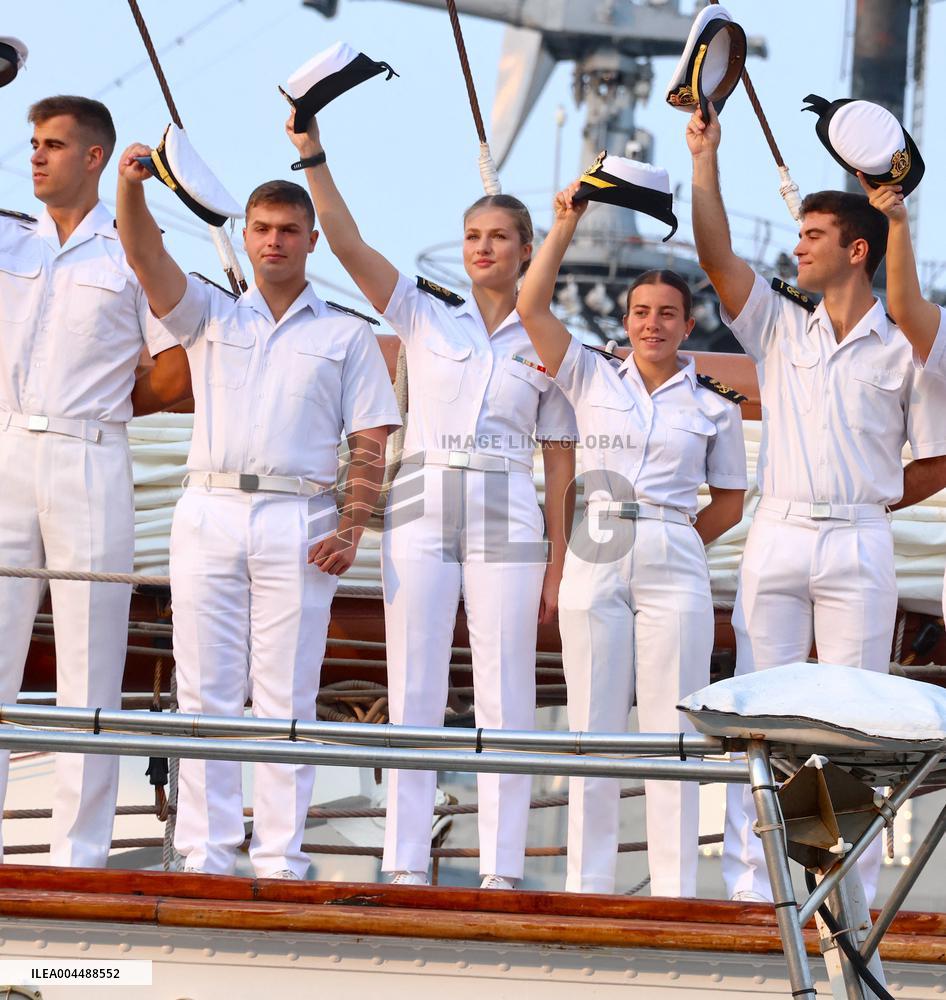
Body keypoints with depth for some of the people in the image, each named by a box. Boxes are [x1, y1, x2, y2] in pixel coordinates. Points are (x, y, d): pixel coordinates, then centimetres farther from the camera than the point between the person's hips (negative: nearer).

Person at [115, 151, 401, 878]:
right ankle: (205, 858, 1)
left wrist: (351, 530, -7)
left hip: (297, 521, -2)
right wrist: (132, 188, -21)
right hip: (209, 512, 2)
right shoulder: (209, 315, 16)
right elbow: (147, 258, -2)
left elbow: (371, 442, 7)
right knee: (206, 694, -1)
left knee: (287, 699, -4)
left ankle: (281, 860, -3)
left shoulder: (347, 334, 12)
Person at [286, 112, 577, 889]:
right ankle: (406, 863, 1)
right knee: (414, 692, -1)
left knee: (505, 696, -3)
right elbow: (348, 245, -4)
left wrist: (557, 562, 2)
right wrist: (312, 156, -14)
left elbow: (561, 463, 8)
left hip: (507, 521, 0)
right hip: (422, 511, 0)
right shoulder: (425, 314, 8)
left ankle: (501, 869, -1)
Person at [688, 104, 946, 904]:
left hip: (858, 546, -2)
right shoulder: (780, 327, 10)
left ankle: (851, 889, 1)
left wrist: (866, 502, 1)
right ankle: (750, 883, 2)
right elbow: (718, 257, -2)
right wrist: (704, 159, -7)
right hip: (776, 538, 2)